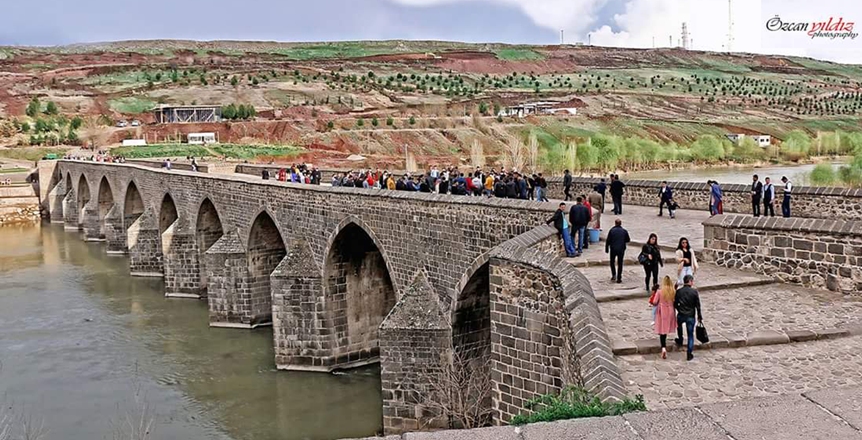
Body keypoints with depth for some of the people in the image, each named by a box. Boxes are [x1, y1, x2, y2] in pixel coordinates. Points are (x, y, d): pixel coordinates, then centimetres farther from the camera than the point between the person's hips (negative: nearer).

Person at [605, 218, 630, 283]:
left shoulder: (611, 230, -6)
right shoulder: (624, 231, -1)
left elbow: (608, 241, -6)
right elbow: (628, 240, 8)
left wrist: (606, 249, 3)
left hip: (613, 249, -1)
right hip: (621, 249, 1)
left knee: (612, 262, 18)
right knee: (620, 263, 8)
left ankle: (613, 275, 7)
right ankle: (619, 278, 7)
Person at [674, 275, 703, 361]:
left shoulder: (679, 291, -5)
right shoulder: (694, 292, -10)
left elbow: (675, 304, 0)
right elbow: (698, 306, -8)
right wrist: (700, 317, 1)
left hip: (681, 315, 2)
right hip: (690, 316, -2)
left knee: (679, 325, 36)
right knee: (690, 335, 7)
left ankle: (680, 341, 47)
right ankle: (689, 354, 7)